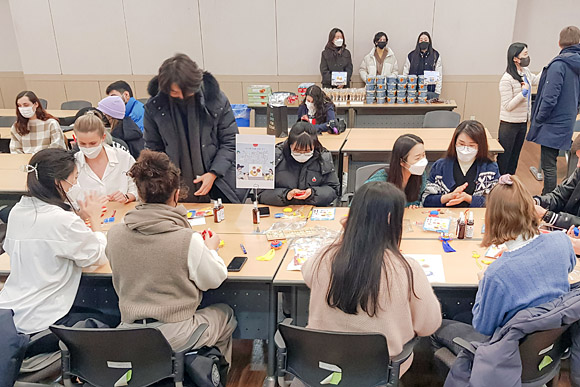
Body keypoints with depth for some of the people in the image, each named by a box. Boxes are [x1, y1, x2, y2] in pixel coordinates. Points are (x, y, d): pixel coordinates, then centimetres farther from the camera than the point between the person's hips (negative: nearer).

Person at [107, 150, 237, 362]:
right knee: (226, 314, 25)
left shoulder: (115, 234, -9)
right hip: (175, 337, -5)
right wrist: (210, 249, 11)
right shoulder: (188, 240, -23)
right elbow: (213, 281, -7)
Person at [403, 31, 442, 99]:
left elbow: (439, 75, 3)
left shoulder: (436, 55, 7)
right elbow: (405, 74, 8)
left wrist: (437, 92, -6)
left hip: (430, 92, 0)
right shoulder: (411, 55, 10)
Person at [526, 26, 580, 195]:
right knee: (550, 163, 21)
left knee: (548, 166, -3)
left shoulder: (559, 64, -16)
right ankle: (547, 196, 32)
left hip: (553, 124, -9)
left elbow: (550, 98, -22)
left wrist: (538, 120, -11)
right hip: (566, 123, 9)